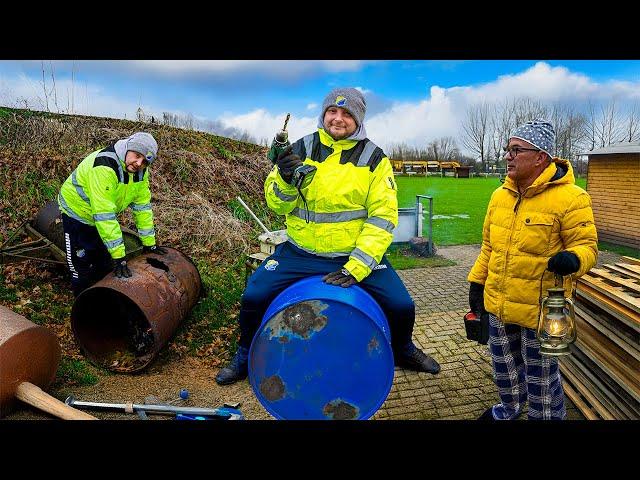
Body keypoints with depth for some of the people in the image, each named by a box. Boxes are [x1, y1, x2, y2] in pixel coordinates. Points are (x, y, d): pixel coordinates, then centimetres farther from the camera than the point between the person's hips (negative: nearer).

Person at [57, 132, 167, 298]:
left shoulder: (141, 170, -13)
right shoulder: (104, 166, -37)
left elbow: (142, 205, -6)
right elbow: (104, 216, -40)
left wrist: (149, 243, -6)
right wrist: (118, 256, -39)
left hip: (104, 218, 7)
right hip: (77, 211, -7)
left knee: (105, 266, 17)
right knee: (82, 271, -2)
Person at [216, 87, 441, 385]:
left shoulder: (374, 158, -3)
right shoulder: (302, 149, 0)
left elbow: (383, 217, -9)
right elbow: (277, 205, 1)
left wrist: (356, 267, -19)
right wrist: (285, 179, -22)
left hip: (357, 254, 0)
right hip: (299, 252, 1)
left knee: (401, 305, -9)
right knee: (253, 297, -12)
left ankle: (402, 350, 27)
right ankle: (246, 357, 19)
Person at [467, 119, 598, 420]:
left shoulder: (569, 197, -15)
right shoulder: (500, 195, 5)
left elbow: (586, 245, -11)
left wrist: (573, 260, -33)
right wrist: (477, 281, 13)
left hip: (540, 309, -6)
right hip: (498, 304, 7)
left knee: (541, 377, 11)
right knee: (504, 365, 25)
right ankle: (509, 407, 51)